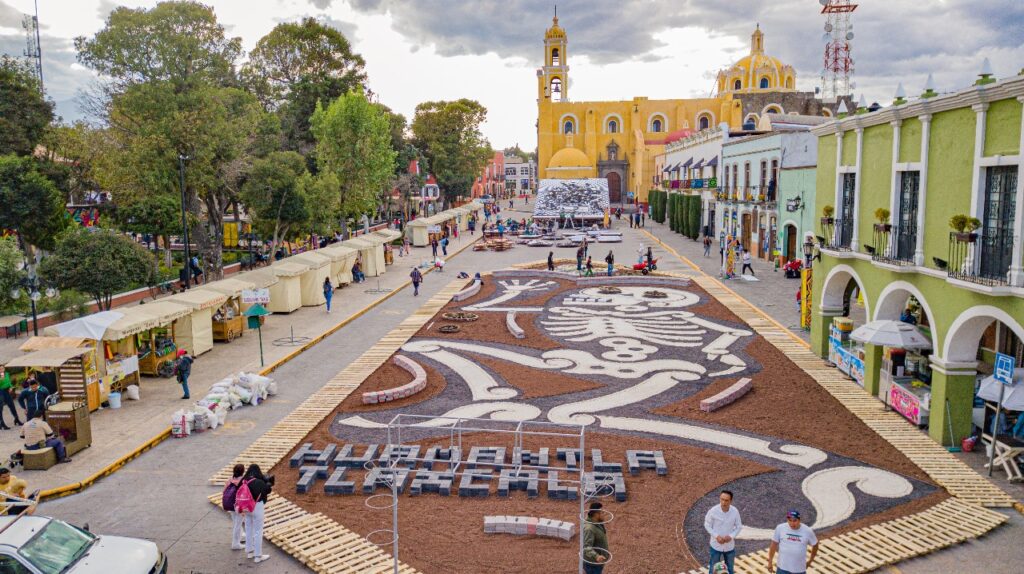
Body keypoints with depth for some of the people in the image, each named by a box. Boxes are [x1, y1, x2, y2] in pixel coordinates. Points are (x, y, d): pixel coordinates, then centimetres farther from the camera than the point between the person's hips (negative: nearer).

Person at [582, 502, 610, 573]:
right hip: (592, 564, -10)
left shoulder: (597, 523, 1)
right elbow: (586, 547, -41)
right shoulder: (589, 529, -31)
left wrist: (603, 521, 33)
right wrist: (596, 556, -55)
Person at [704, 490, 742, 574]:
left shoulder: (735, 511, -17)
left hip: (730, 545, 2)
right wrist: (716, 536, -20)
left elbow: (739, 526, -3)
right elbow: (707, 525, -8)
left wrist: (731, 536, -18)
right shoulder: (713, 510, -22)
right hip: (716, 545, -2)